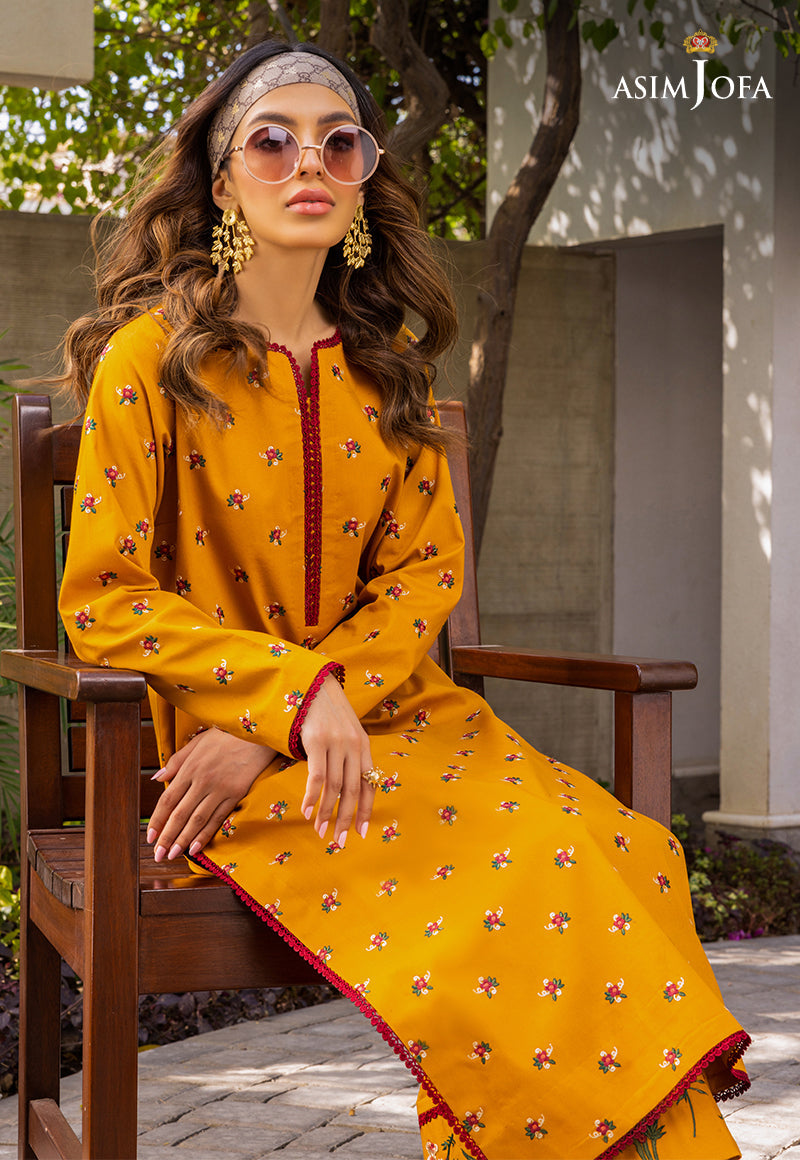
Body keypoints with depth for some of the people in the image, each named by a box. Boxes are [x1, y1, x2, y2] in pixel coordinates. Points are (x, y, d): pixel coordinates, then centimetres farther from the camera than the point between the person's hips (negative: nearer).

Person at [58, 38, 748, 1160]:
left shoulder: (387, 365, 11)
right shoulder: (152, 361, -4)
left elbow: (426, 571, 5)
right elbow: (103, 604, -6)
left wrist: (265, 735, -11)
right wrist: (296, 690, -21)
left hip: (396, 712, 5)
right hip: (213, 733, -4)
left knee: (624, 858, -21)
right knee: (519, 884, -28)